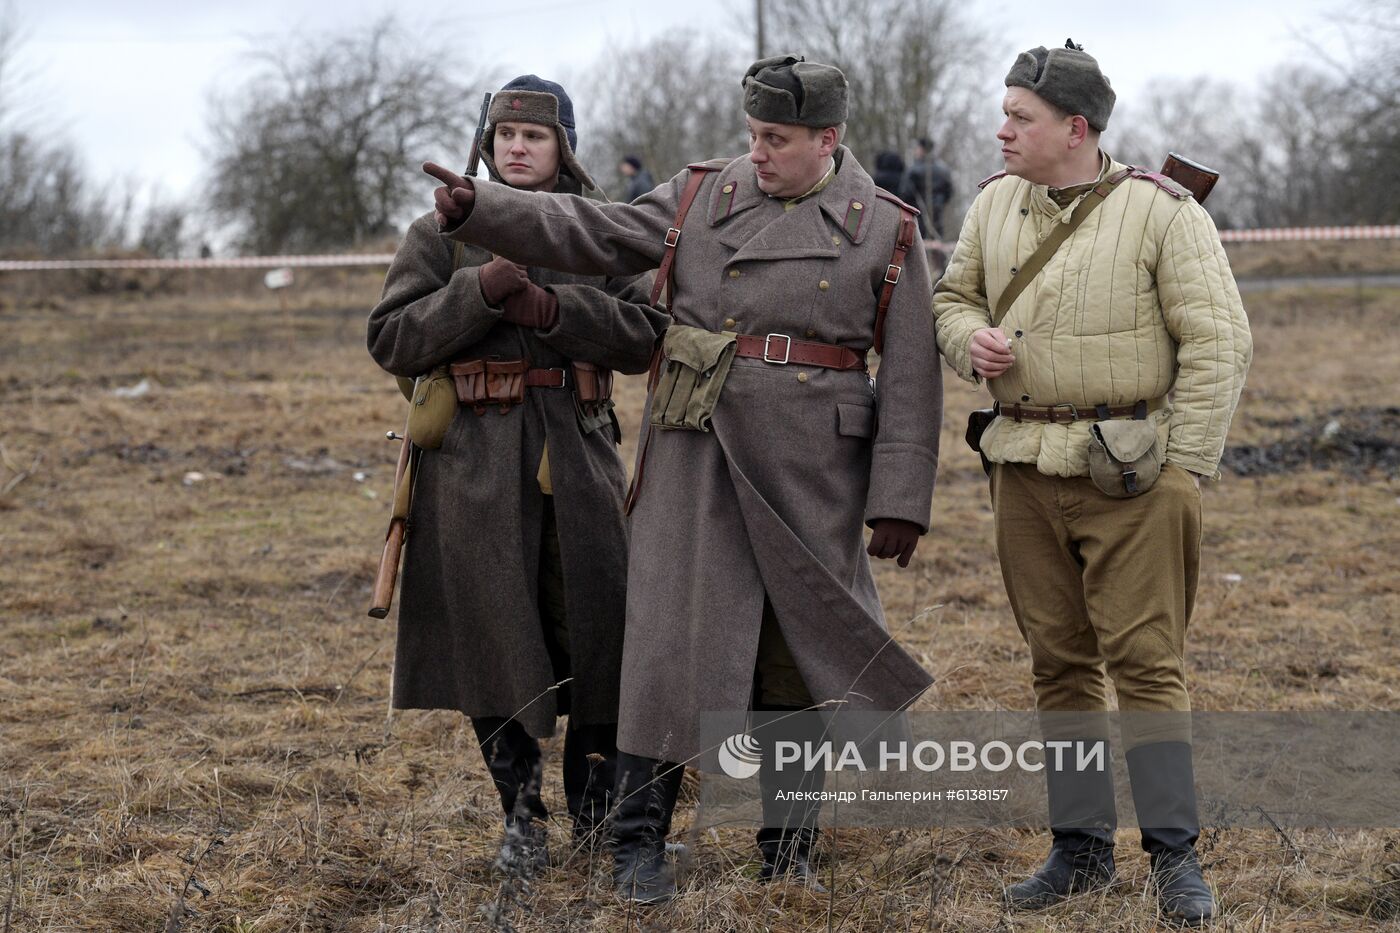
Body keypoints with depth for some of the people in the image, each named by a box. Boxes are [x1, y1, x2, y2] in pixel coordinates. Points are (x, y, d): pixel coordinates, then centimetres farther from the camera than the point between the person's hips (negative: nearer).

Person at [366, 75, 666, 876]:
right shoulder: (443, 234, 6)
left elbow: (644, 337, -3)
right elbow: (392, 341, -3)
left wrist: (547, 307, -16)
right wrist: (480, 292, -16)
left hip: (579, 459, 1)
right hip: (475, 469, -1)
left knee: (601, 627, -1)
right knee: (493, 635, 2)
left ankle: (596, 801, 19)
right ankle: (521, 812, 16)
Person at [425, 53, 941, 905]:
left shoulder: (886, 232, 1)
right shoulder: (703, 196, 6)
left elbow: (911, 379, -1)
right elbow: (590, 235, 5)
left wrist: (900, 501, -6)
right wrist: (478, 208, -8)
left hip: (813, 475, 0)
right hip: (699, 455, 1)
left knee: (800, 648, 7)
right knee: (674, 635, -4)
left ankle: (789, 846, 20)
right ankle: (639, 844, 5)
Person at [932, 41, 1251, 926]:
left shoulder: (1163, 212, -8)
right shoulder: (996, 203, 8)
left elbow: (1219, 342, -8)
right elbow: (954, 297, 22)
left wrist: (1181, 468, -11)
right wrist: (971, 340, -3)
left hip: (1132, 473, -5)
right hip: (1027, 467, 5)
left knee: (1146, 660, -7)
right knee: (1059, 663, 10)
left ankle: (1177, 855, -1)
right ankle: (1080, 848, 18)